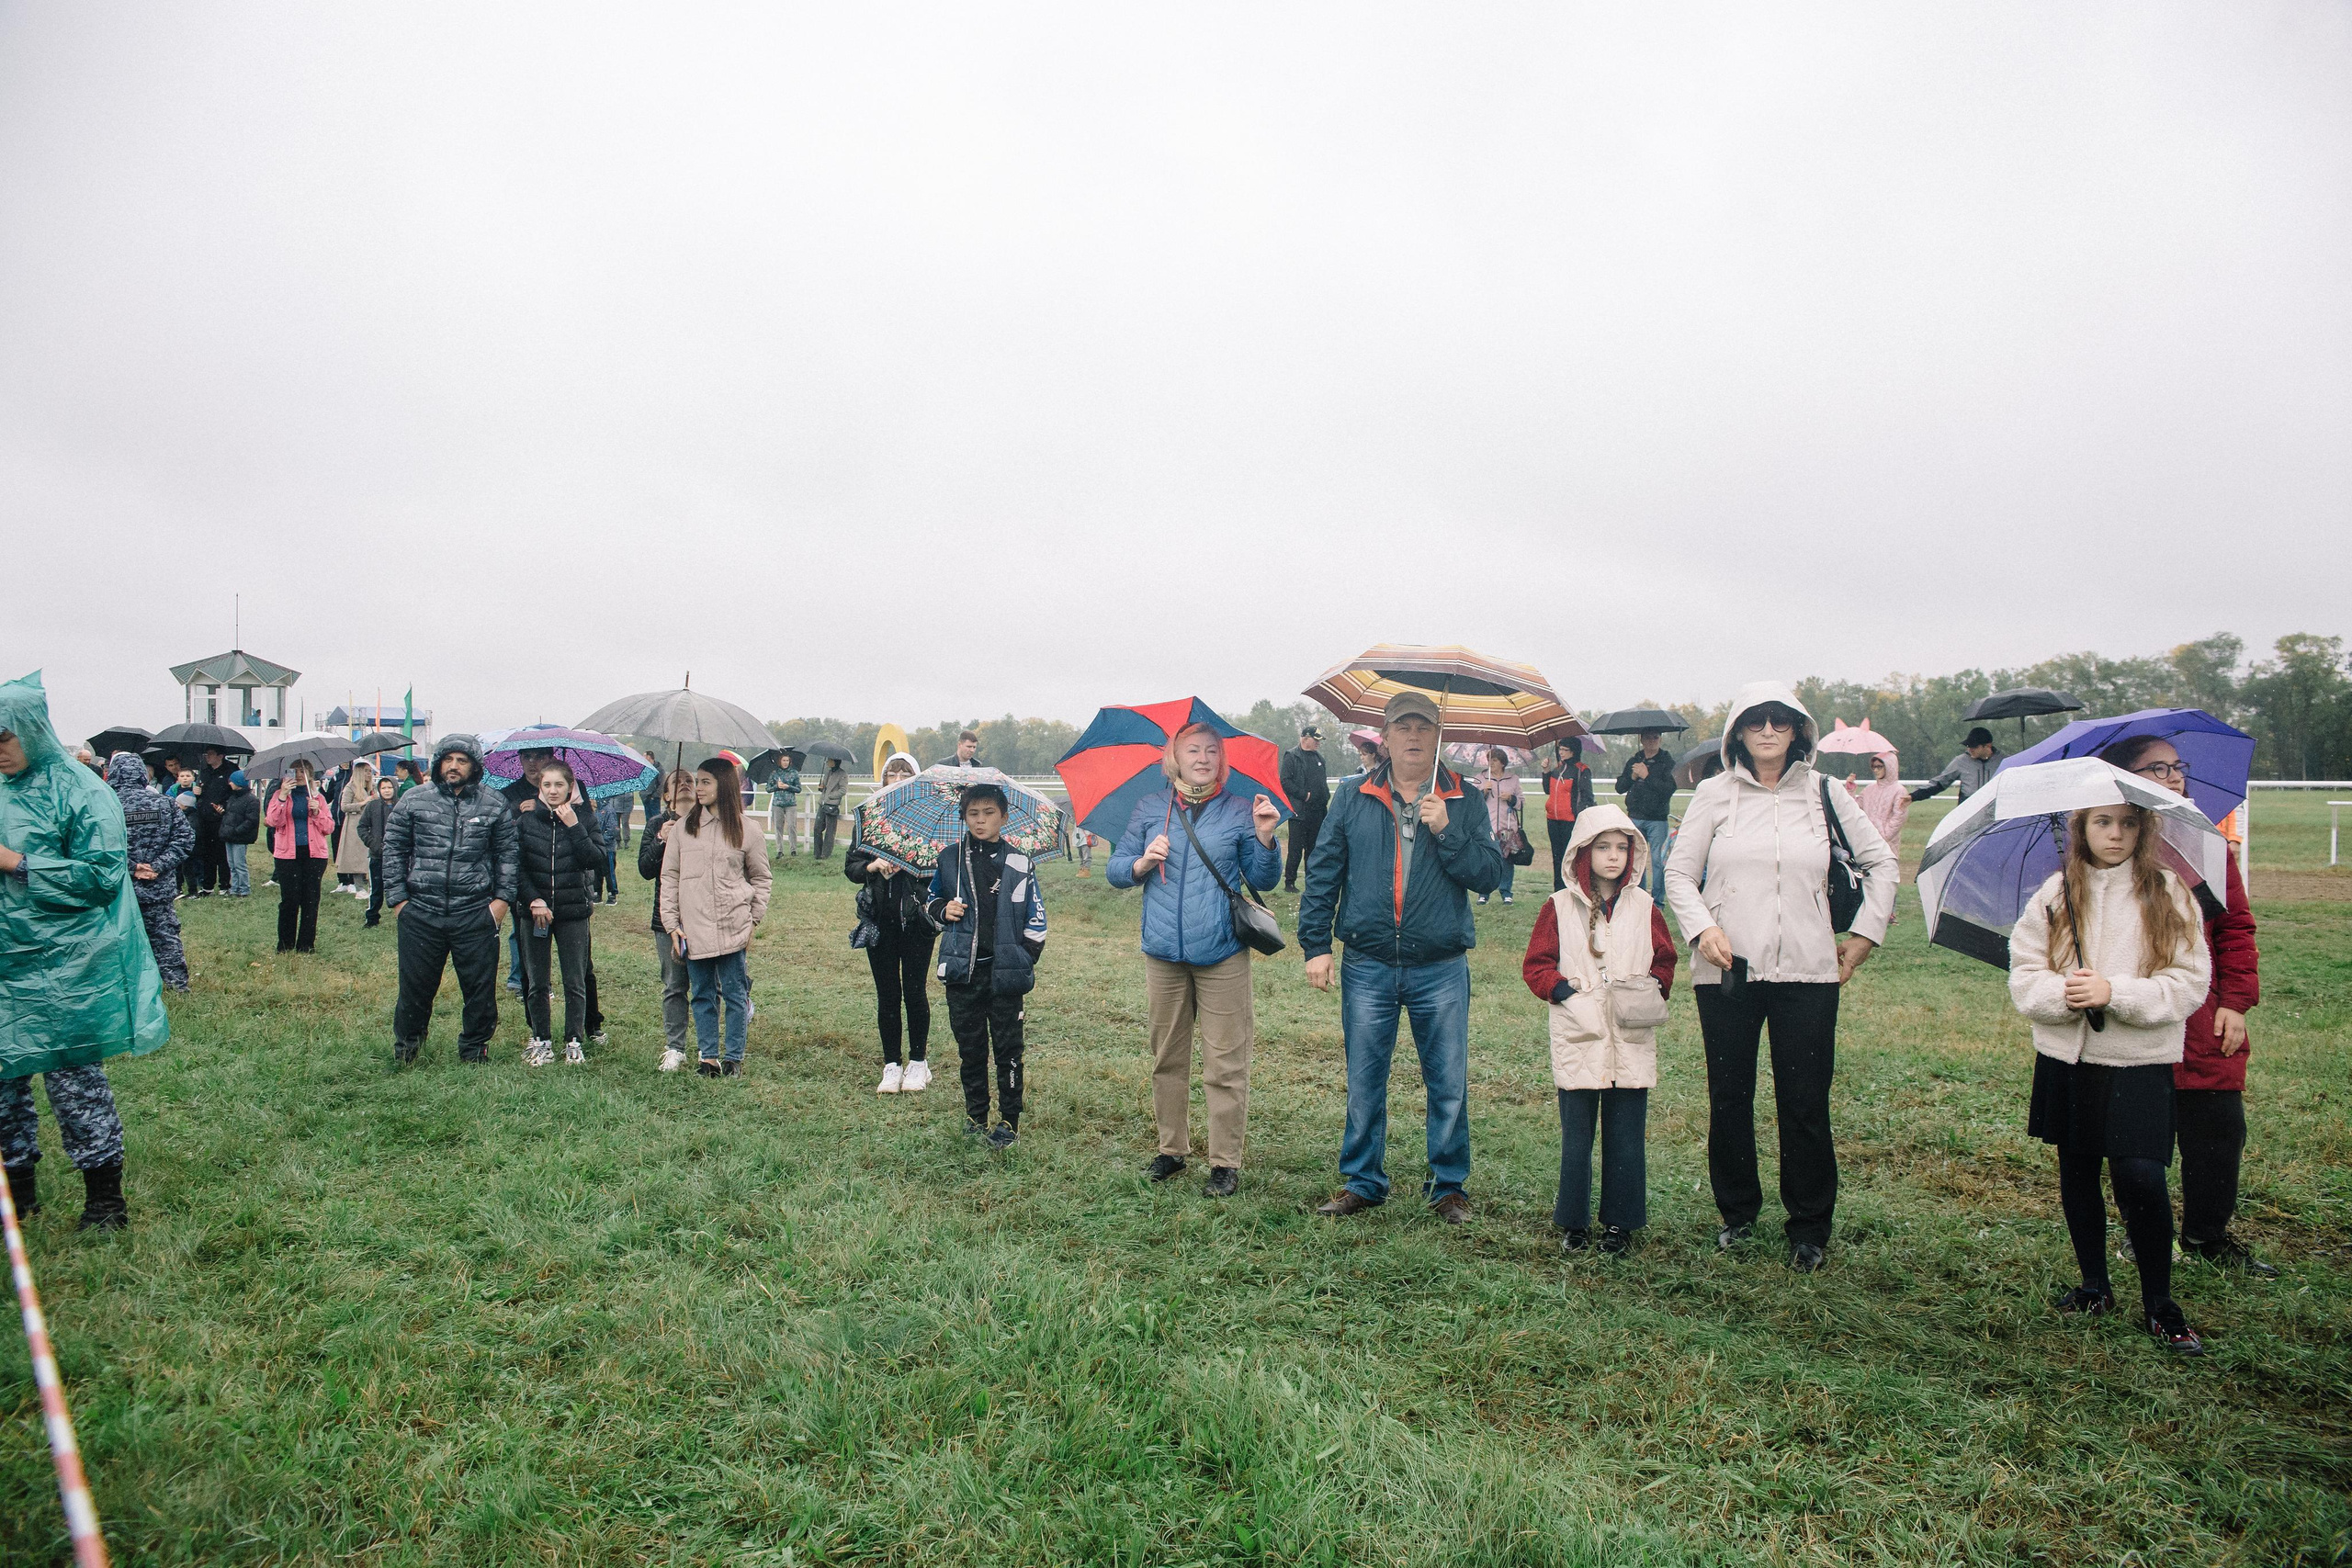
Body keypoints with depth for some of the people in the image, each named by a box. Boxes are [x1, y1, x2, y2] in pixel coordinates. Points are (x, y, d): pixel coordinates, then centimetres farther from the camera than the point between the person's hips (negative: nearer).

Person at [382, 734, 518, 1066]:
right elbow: (393, 849, 8)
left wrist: (503, 898, 1)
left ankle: (474, 1049, 22)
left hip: (476, 914, 0)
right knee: (415, 985, 9)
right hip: (421, 913, 0)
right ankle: (405, 1048, 30)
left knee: (480, 987, 4)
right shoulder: (413, 800, 5)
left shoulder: (495, 805, 5)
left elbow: (508, 853, 9)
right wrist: (397, 899, 2)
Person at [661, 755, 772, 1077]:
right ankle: (708, 1057, 18)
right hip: (694, 928, 2)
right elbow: (669, 877, 8)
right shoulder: (684, 827, 6)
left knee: (735, 994, 4)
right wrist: (671, 924, 1)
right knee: (702, 996, 8)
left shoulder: (744, 831, 2)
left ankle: (734, 1058, 15)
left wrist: (754, 920, 1)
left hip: (732, 927, -2)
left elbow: (760, 877, 10)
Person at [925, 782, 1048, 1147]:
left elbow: (1036, 919, 4)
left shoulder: (1019, 864, 1)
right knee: (970, 1047, 11)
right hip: (962, 971, 2)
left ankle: (1009, 1121, 14)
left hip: (1005, 974, -2)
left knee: (1008, 1049, 3)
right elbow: (930, 902, 18)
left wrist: (1024, 960, -4)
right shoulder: (949, 859, 5)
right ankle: (975, 1115, 24)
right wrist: (942, 910, -3)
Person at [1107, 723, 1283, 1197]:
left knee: (1225, 1064, -1)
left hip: (1222, 954, -2)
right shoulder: (1149, 810, 9)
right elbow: (1113, 869, 9)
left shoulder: (1240, 811, 5)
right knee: (1167, 1058, 12)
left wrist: (1264, 839, -11)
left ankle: (1225, 1161, 9)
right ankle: (1172, 1147, 26)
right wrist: (1141, 863, -11)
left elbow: (1262, 881, 6)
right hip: (1163, 953, 2)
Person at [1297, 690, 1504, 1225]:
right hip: (1367, 967, 1)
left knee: (1449, 1083, 7)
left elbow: (1489, 875, -4)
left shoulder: (1462, 803, 3)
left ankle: (1448, 1185, 25)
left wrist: (1446, 831, -16)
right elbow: (1323, 872, 5)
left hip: (1441, 969, 0)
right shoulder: (1352, 797, 5)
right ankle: (1362, 1181, 25)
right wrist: (1316, 944, 0)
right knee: (1364, 1082, 10)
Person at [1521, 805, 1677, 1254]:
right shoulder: (1559, 906, 2)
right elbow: (1535, 965, 4)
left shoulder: (1645, 907, 7)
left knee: (1627, 1136, 6)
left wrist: (1651, 994, -3)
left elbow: (1664, 961, 14)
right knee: (1576, 1136, 4)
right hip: (1578, 1038, -1)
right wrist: (1564, 991, -11)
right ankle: (1574, 1222, 17)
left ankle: (1620, 1222, 19)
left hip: (1632, 1042, 2)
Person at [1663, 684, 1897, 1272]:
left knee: (1805, 1103, 2)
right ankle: (1737, 1212, 26)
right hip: (1726, 972, 0)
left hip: (1807, 973, 0)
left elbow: (1881, 862, 16)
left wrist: (1865, 933, 10)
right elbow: (1679, 871, 6)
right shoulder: (1714, 793, 4)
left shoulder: (1823, 794, 6)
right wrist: (1702, 927, -9)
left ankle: (1810, 1228, 17)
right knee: (1729, 1098, 8)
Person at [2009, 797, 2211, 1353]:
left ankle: (2159, 1304, 7)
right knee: (2077, 1171, 12)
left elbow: (2189, 983, -6)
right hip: (2066, 1057, 3)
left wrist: (2115, 993, -18)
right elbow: (2023, 974, 1)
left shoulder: (2169, 894, -1)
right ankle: (2095, 1285, 29)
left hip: (2141, 1061, -3)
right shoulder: (2055, 895, 4)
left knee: (2139, 1176, -11)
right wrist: (2063, 994, -18)